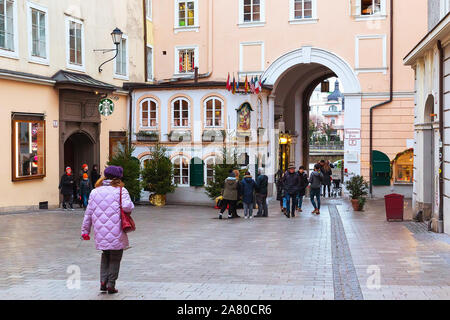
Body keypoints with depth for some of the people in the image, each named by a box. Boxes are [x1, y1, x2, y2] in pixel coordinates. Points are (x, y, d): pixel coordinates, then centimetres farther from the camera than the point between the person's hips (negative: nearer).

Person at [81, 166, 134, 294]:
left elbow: (89, 213, 9)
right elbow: (127, 207, -20)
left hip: (101, 232, 4)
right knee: (115, 258, 9)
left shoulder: (95, 192, 8)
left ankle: (103, 281, 10)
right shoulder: (121, 191, -5)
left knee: (105, 256, 22)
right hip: (116, 233, -4)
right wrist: (130, 205, 4)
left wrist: (85, 230, 15)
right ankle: (111, 284, 8)